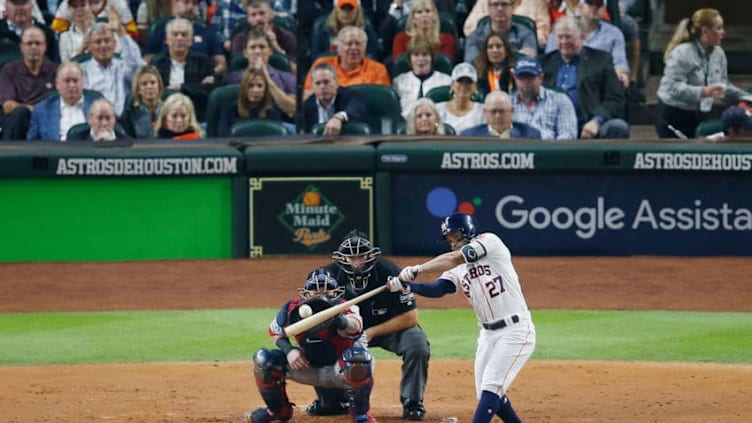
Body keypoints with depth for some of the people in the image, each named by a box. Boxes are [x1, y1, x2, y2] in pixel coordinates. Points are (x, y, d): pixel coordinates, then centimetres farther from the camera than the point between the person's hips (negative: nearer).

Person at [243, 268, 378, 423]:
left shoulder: (345, 308, -30)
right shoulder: (293, 308, -18)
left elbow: (355, 326, -56)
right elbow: (275, 331, 1)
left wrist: (336, 317, -79)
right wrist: (289, 349, -20)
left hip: (338, 370, -4)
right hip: (308, 368, 4)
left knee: (358, 356, -39)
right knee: (264, 359, -16)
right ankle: (278, 409, 14)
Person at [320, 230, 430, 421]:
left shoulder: (390, 273, -28)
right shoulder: (331, 274, -20)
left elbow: (410, 317, -23)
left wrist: (371, 333, -26)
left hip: (390, 327, -2)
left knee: (417, 345, -31)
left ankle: (412, 403, -10)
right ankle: (330, 400, 6)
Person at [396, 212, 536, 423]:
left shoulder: (490, 241, -5)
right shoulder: (457, 271, 12)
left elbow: (455, 258, -20)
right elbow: (436, 289, -6)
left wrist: (418, 269, -23)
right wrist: (407, 285, -23)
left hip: (516, 331, -8)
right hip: (488, 334, 8)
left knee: (491, 387, -15)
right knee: (488, 396, 9)